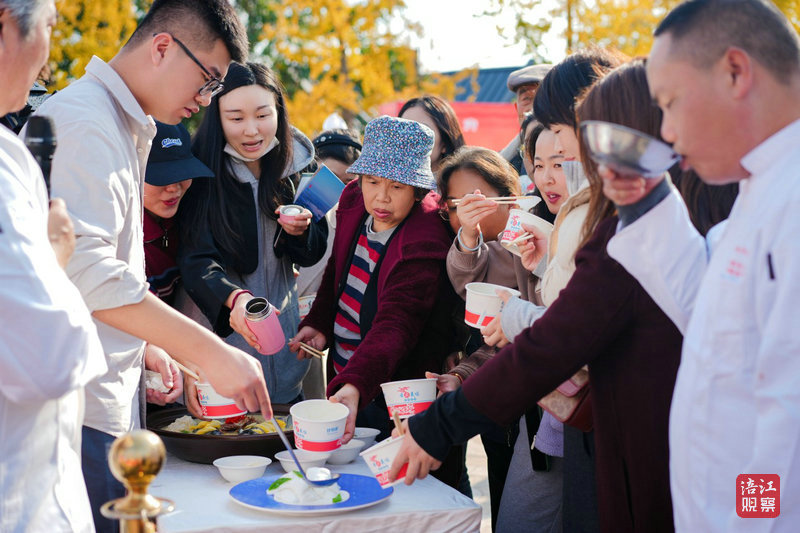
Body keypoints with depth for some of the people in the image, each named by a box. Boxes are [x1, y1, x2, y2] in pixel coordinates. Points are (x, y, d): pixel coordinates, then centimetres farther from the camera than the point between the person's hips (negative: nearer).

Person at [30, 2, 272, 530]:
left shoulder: (125, 129, 20)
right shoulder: (83, 120, -13)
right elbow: (84, 266, -26)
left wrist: (144, 350, 19)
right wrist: (208, 352, -26)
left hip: (111, 399, 10)